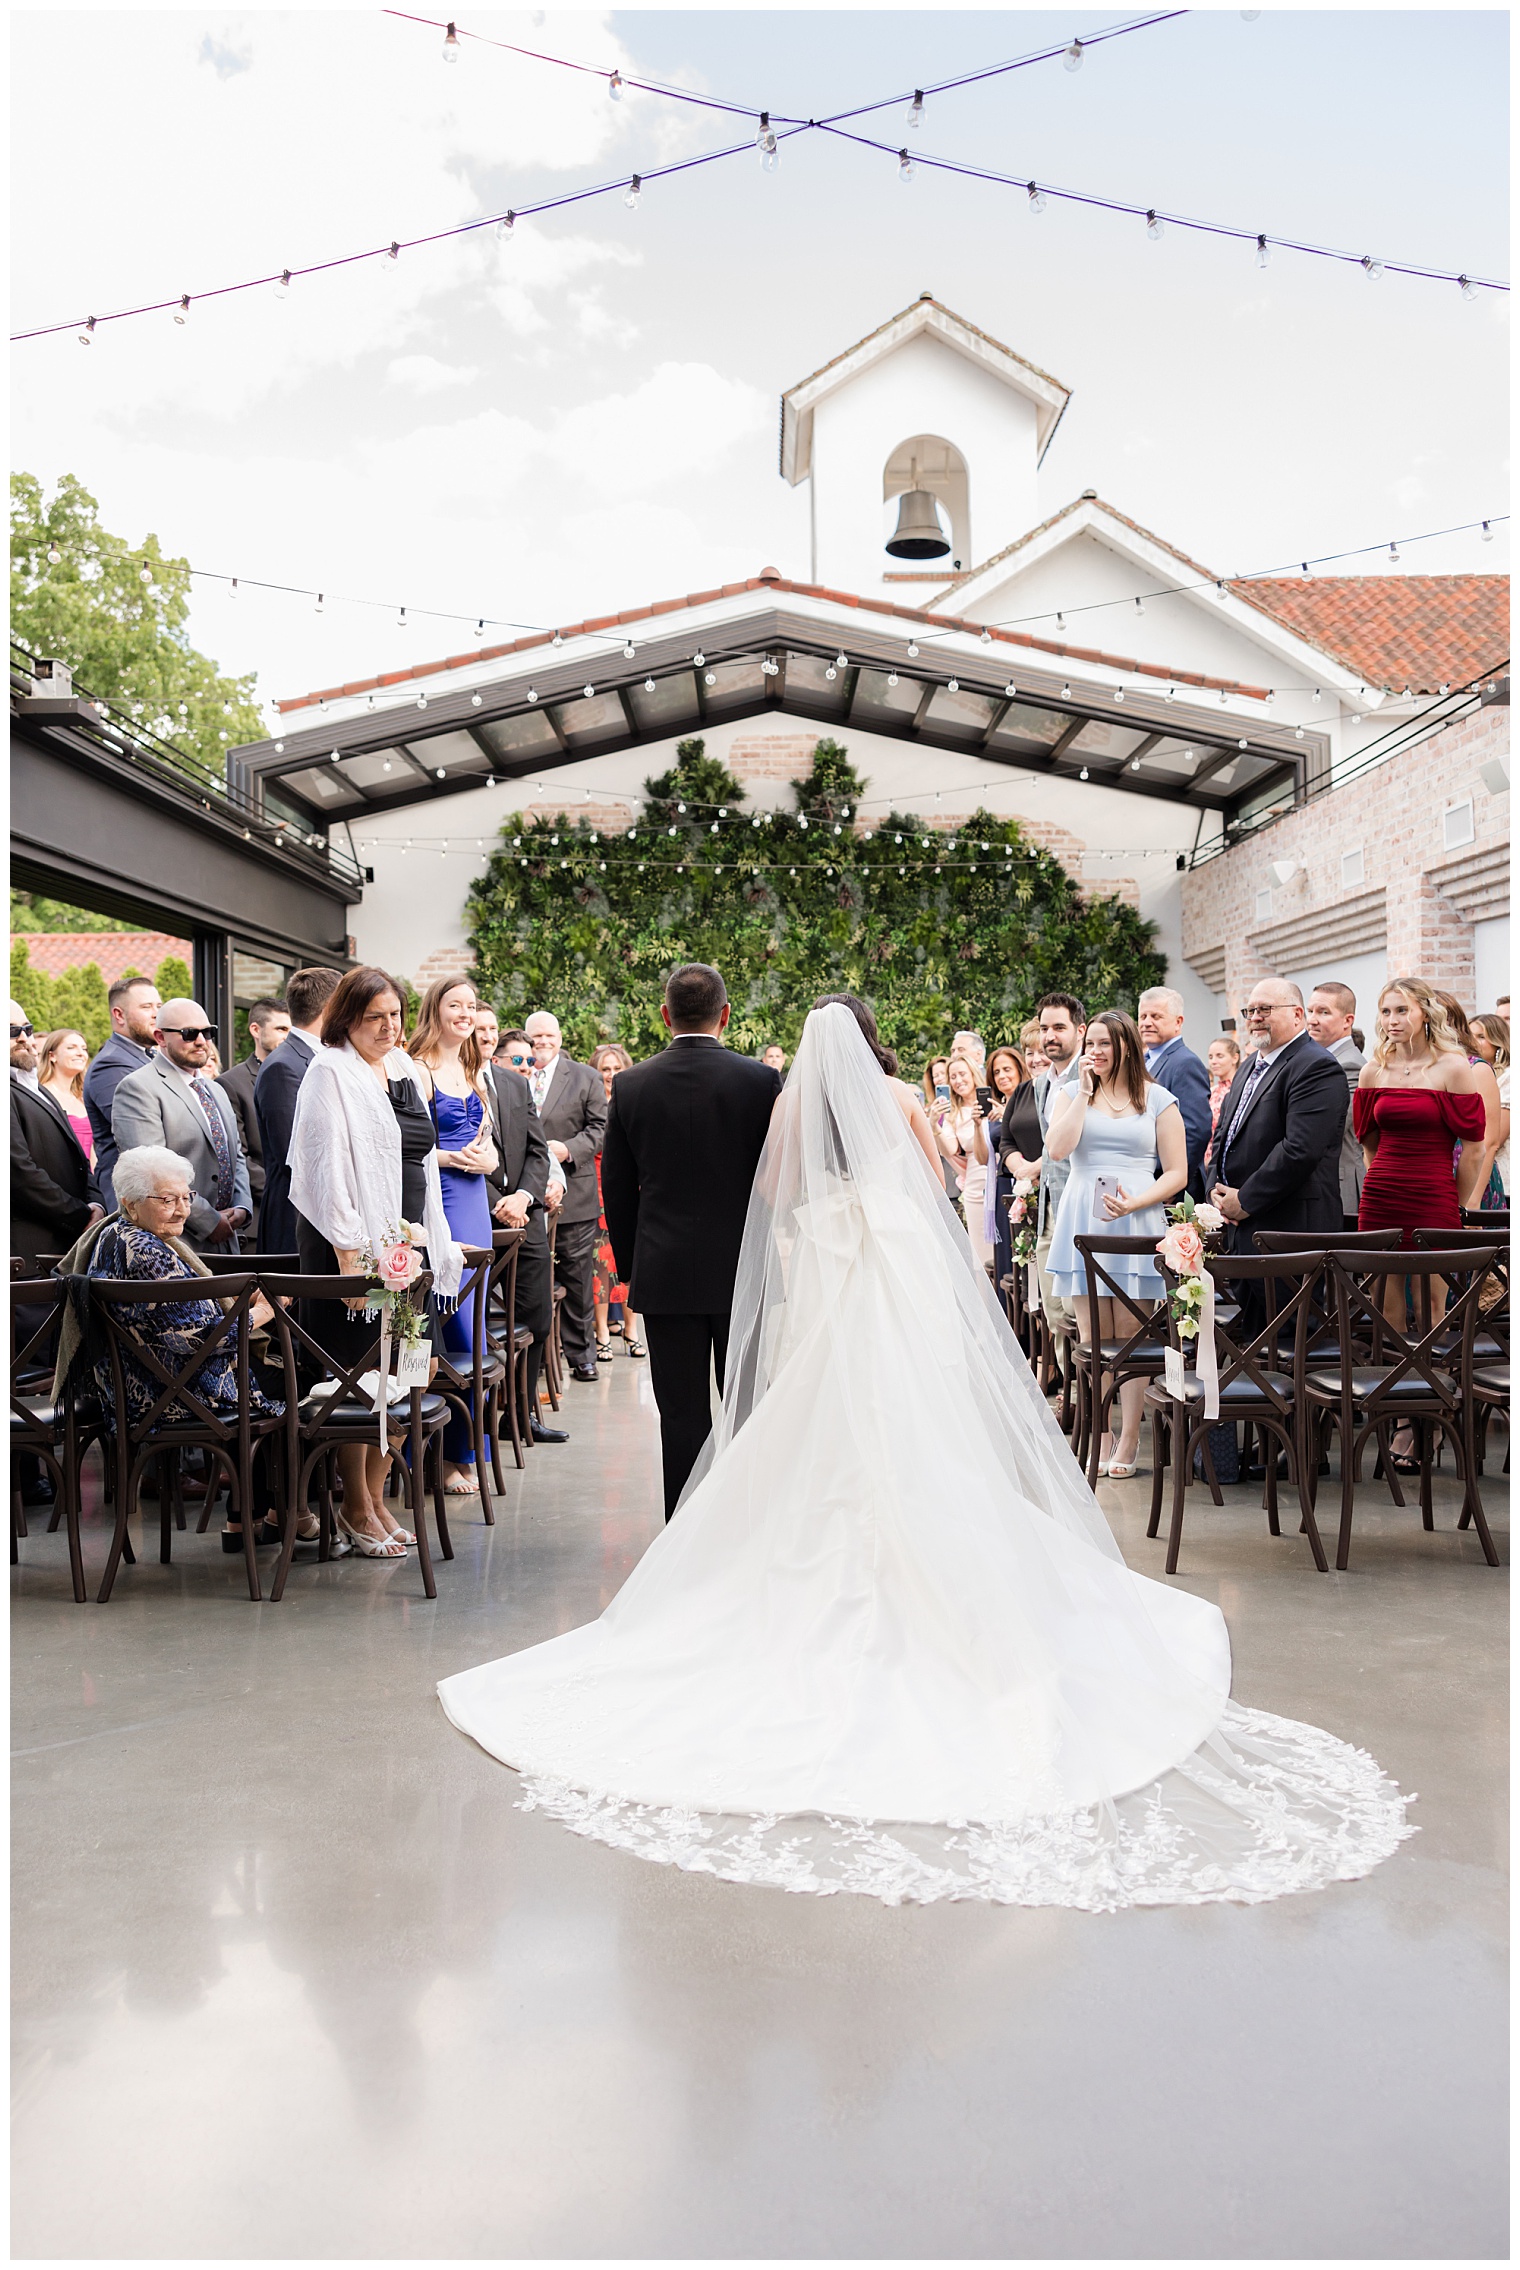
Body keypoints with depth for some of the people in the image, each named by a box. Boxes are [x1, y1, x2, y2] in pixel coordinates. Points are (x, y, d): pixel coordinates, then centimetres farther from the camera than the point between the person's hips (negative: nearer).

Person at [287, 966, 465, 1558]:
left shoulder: (403, 1070, 15)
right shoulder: (330, 1072, -7)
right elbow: (328, 1170, -14)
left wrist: (435, 1246, 14)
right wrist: (348, 1257, -19)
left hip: (406, 1242, 7)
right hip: (354, 1246, -7)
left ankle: (375, 1501, 20)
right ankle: (356, 1509, 10)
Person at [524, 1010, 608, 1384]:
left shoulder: (585, 1078, 7)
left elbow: (600, 1127, 4)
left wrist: (569, 1149, -11)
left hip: (572, 1196, 0)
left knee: (576, 1277, 4)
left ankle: (581, 1355, 13)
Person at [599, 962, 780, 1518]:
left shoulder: (630, 1086, -1)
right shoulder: (761, 1080, -6)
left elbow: (617, 1189, 4)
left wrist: (630, 1265, 14)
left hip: (665, 1274, 1)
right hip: (744, 1269, -1)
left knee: (682, 1415, 5)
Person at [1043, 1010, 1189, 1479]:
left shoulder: (1158, 1099, 7)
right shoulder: (1074, 1095, 13)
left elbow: (1177, 1174, 3)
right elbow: (1056, 1148, -6)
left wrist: (1133, 1203, -12)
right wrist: (1084, 1092, -3)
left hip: (1136, 1225, -2)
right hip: (1083, 1224, 2)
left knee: (1130, 1334, -2)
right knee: (1092, 1339, 1)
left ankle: (1128, 1442, 4)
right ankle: (1100, 1438, 7)